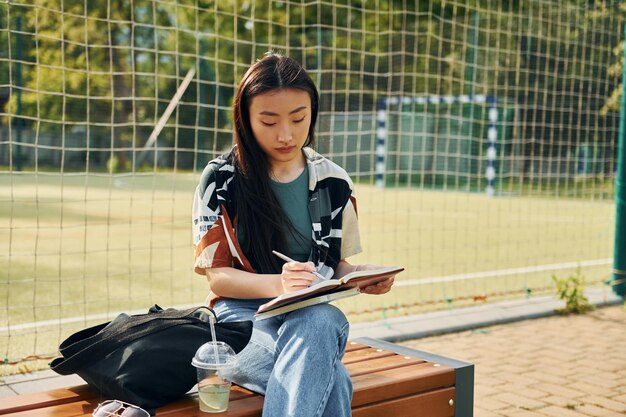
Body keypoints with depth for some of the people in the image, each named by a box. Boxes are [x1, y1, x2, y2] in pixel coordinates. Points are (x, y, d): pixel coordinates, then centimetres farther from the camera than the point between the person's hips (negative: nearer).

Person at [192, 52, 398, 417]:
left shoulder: (334, 182, 7)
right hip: (244, 312, -2)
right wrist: (279, 284, -23)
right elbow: (217, 275, -3)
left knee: (318, 324, -38)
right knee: (330, 381, -35)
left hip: (317, 315, 3)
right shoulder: (221, 180, -1)